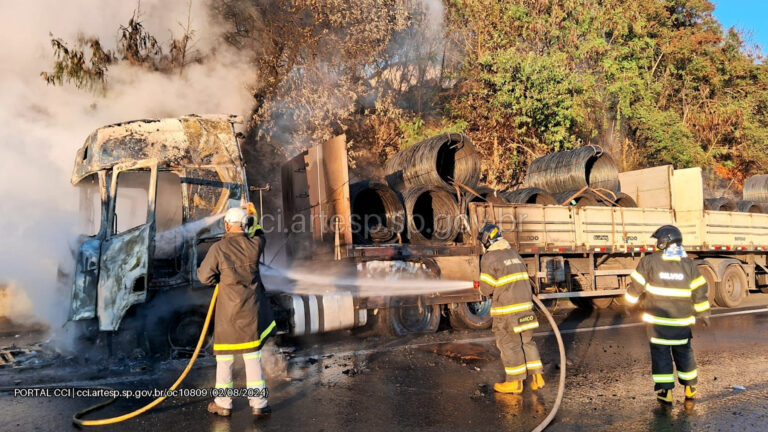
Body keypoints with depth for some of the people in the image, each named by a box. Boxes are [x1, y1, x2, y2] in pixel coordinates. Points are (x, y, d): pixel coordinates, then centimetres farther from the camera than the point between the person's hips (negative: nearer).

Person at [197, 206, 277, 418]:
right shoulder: (255, 245, -6)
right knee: (252, 357, 9)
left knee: (224, 357, 13)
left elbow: (204, 276, -7)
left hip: (228, 311, -2)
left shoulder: (219, 248, -14)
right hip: (252, 310, 2)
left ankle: (223, 404, 22)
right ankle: (258, 404, 12)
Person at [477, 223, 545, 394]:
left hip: (506, 310, -7)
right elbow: (523, 280, 16)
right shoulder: (514, 254, 14)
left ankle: (515, 382, 11)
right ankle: (537, 377, 17)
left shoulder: (489, 258, -11)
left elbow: (486, 288, -10)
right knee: (527, 341, 15)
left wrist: (482, 290, 12)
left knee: (509, 344, 3)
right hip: (525, 305, 7)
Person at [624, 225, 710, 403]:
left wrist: (632, 299, 16)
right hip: (682, 321, 3)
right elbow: (699, 291, 3)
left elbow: (636, 285, -4)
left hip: (657, 320, -3)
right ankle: (690, 388, 30)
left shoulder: (649, 261, -9)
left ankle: (665, 391, 6)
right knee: (684, 352, 18)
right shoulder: (689, 264, -1)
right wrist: (704, 313, 15)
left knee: (660, 353, 6)